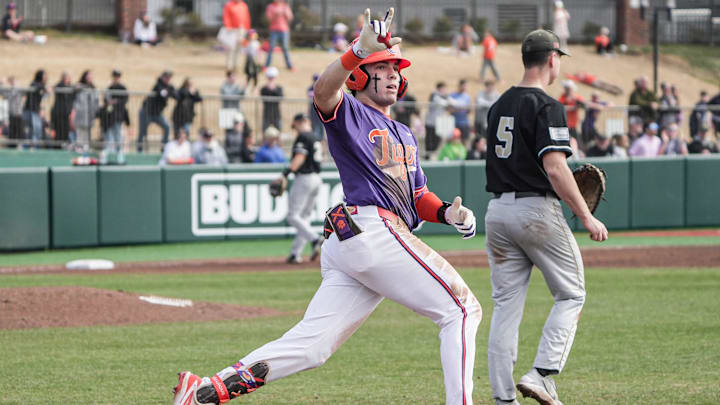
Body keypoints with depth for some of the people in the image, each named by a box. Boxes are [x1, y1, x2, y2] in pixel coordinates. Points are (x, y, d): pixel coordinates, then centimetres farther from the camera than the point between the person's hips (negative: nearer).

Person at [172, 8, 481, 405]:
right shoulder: (348, 112, 4)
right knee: (462, 309, -6)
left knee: (310, 345, -1)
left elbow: (419, 197, 31)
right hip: (373, 229, -8)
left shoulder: (404, 134, 32)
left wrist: (447, 211, 8)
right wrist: (359, 52, -38)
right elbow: (324, 93, -20)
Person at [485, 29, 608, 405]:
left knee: (505, 304, 8)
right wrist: (586, 216, -16)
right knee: (571, 295, 7)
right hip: (537, 210, -7)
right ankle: (541, 374, -8)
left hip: (497, 211, 7)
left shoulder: (499, 106, 13)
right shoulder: (546, 107, -12)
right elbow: (554, 167, -20)